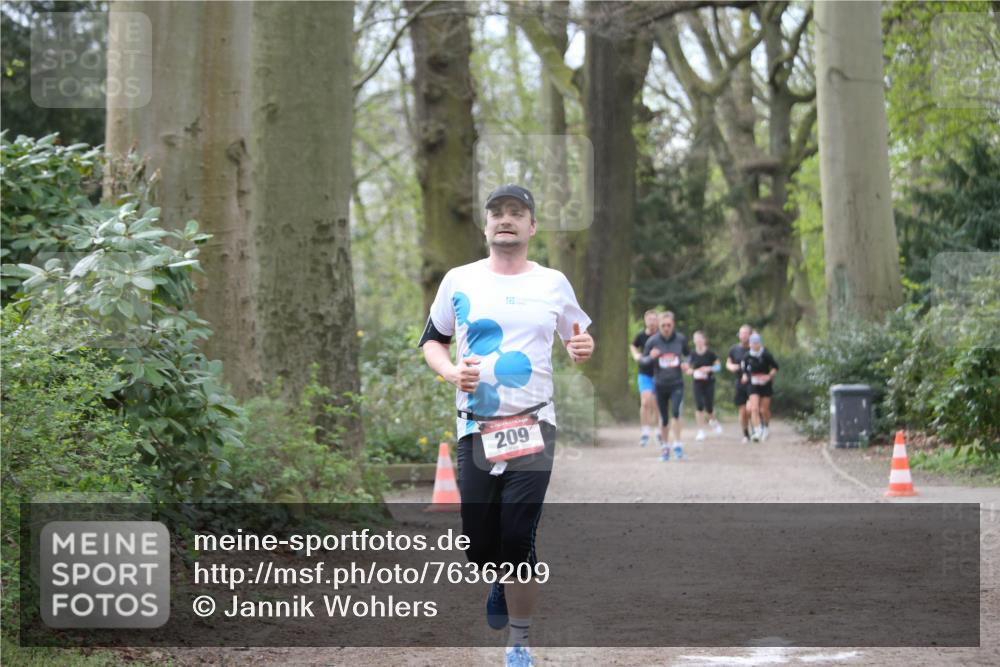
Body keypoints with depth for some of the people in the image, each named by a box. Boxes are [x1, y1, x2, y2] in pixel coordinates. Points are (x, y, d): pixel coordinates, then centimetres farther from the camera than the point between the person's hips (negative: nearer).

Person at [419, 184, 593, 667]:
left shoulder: (553, 283, 5)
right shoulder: (459, 281, 4)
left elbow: (577, 337, 17)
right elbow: (432, 340, 12)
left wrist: (581, 349, -7)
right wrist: (452, 373, -8)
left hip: (533, 427, -1)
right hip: (476, 429, 1)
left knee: (518, 543, -9)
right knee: (479, 549, 2)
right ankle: (503, 582, 38)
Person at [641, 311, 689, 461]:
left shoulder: (681, 339, -2)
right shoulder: (653, 341, -5)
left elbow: (687, 355, 16)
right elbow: (643, 360, 3)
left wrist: (686, 363, -6)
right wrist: (651, 357, -19)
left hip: (677, 384, -1)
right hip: (660, 384, 1)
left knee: (676, 412, -21)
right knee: (664, 418, 8)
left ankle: (677, 444, -11)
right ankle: (665, 446, 26)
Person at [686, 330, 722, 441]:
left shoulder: (710, 354, -6)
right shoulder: (692, 355, -1)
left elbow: (718, 366, -2)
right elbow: (688, 368, 7)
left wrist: (709, 368, -19)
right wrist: (691, 371, -15)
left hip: (709, 383, -1)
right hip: (697, 383, 1)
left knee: (709, 407, 3)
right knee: (699, 406, -9)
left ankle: (713, 421, 38)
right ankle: (701, 431, -2)